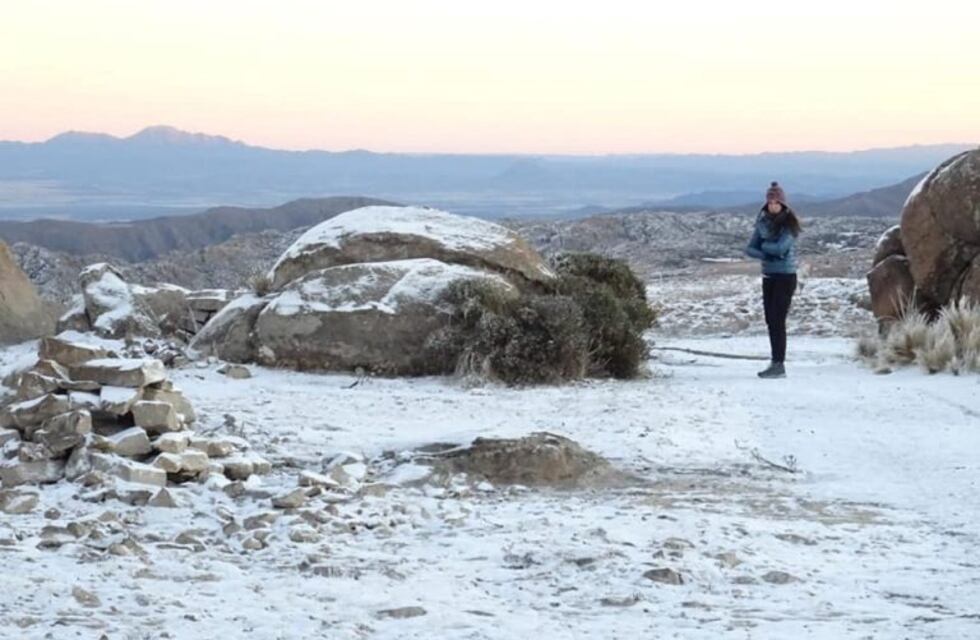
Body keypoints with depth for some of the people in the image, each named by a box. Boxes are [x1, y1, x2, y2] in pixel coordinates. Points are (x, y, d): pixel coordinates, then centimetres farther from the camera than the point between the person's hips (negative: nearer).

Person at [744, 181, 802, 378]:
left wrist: (764, 245, -6)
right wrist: (767, 255, -12)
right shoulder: (763, 222, 7)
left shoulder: (789, 224, -10)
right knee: (770, 320, 9)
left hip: (785, 276, -7)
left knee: (778, 320, -11)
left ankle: (779, 365, -11)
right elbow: (750, 248, 4)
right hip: (768, 275, 7)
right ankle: (776, 362, 17)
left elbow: (780, 247, -23)